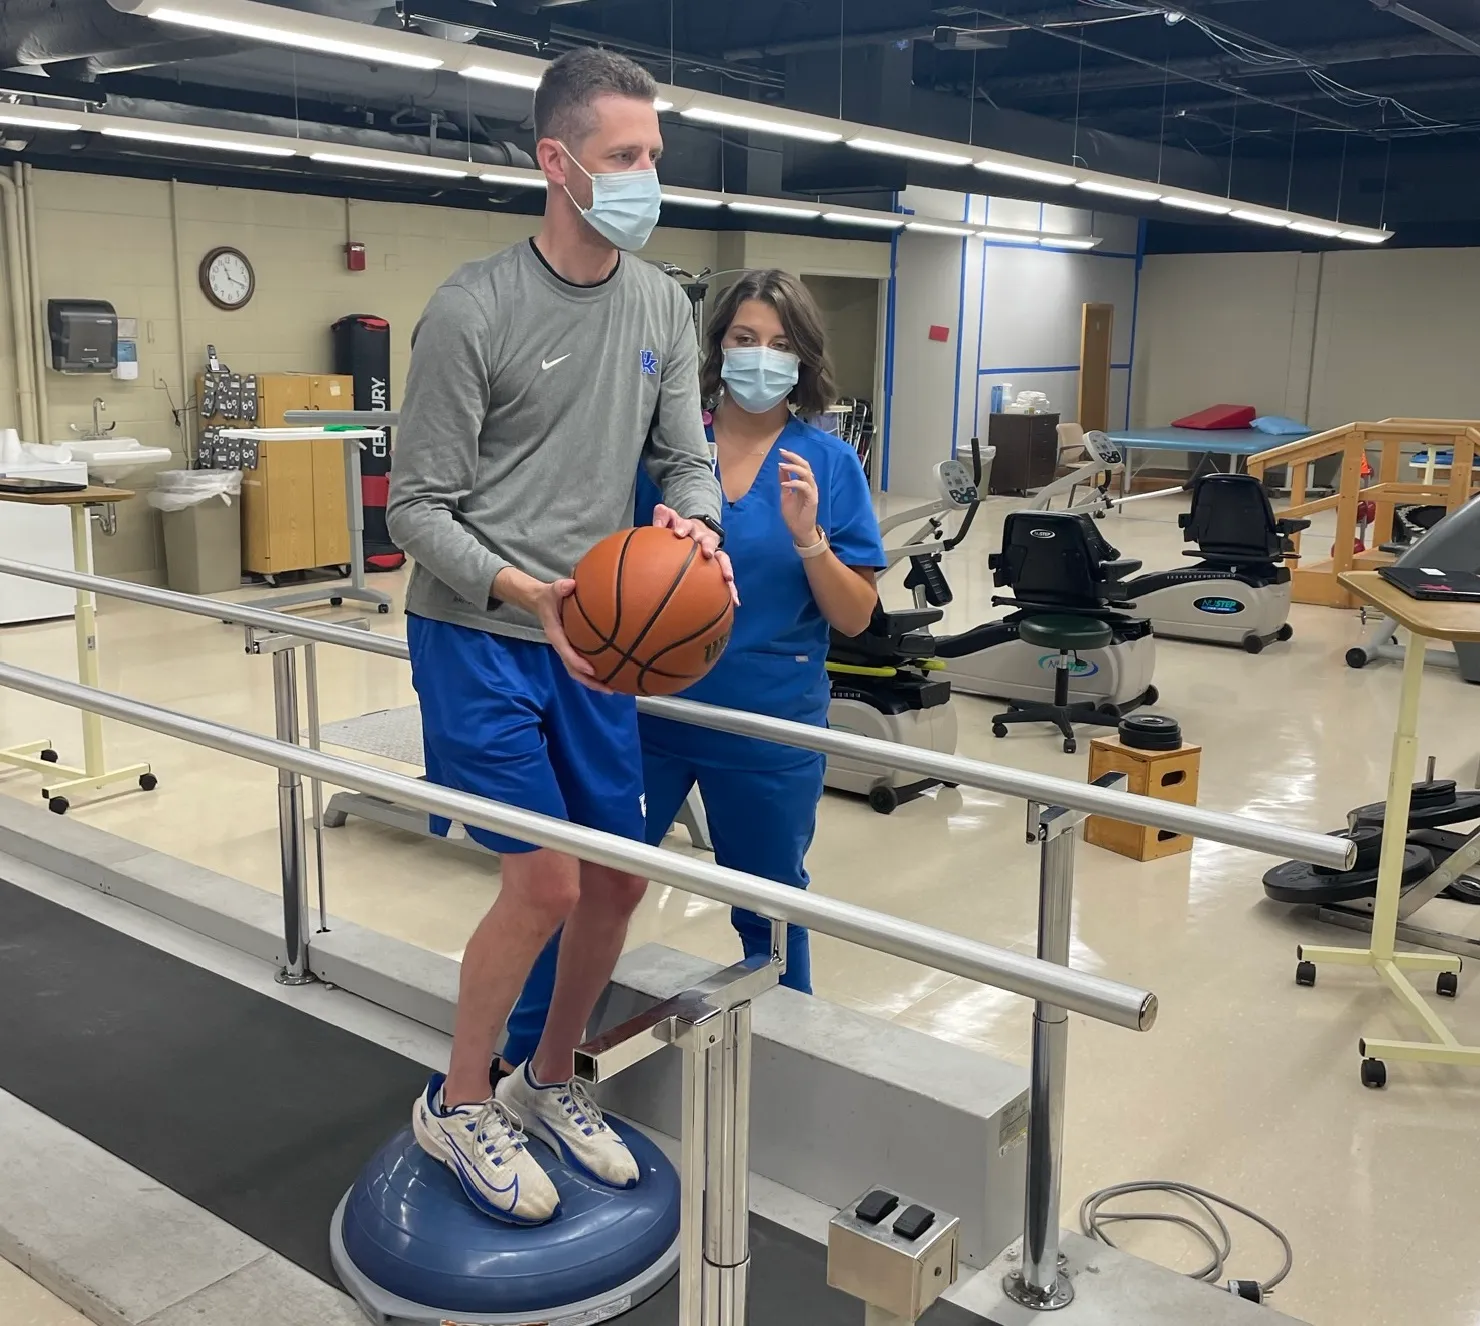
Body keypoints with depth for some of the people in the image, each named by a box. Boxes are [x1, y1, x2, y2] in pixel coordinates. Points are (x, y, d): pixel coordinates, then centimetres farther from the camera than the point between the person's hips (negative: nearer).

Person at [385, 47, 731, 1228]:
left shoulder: (663, 307, 4)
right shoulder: (474, 310, -13)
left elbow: (687, 458, 9)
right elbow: (418, 507, -11)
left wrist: (695, 520, -15)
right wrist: (525, 591, -27)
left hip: (593, 640, 6)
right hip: (479, 638, -6)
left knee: (620, 877, 8)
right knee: (545, 880, -9)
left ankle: (550, 1082, 32)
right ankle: (457, 1104, 17)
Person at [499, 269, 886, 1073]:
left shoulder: (829, 463, -4)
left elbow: (855, 617, -5)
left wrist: (808, 537, -20)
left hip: (770, 726, -1)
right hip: (650, 709, 1)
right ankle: (521, 1055, 28)